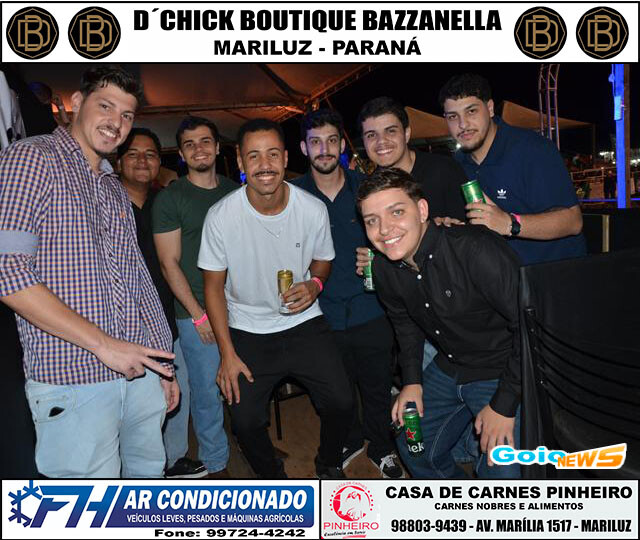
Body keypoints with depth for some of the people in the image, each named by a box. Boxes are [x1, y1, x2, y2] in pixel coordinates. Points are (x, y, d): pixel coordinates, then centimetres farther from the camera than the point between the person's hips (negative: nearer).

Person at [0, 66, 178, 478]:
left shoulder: (116, 189, 18)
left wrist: (164, 366, 14)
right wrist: (104, 344, -17)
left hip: (140, 372, 7)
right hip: (73, 381, -7)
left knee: (150, 472, 16)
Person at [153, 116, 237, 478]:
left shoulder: (236, 191, 10)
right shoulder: (170, 198, -3)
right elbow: (169, 263, -6)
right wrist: (198, 314, -11)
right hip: (197, 313, -4)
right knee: (207, 392, 4)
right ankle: (216, 465, 24)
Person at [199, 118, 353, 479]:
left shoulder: (314, 209, -11)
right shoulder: (221, 216, -15)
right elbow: (214, 285, -6)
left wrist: (314, 285, -17)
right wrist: (228, 353, -9)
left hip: (304, 323, 1)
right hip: (247, 331, 0)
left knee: (341, 403, -5)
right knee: (246, 421, -4)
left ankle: (330, 464, 29)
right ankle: (272, 477, 29)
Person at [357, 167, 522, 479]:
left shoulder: (476, 250, -30)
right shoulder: (384, 270, -6)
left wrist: (504, 404, -22)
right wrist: (412, 380, 4)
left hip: (505, 373, -6)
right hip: (447, 369, 7)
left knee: (501, 474, -17)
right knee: (415, 449, 17)